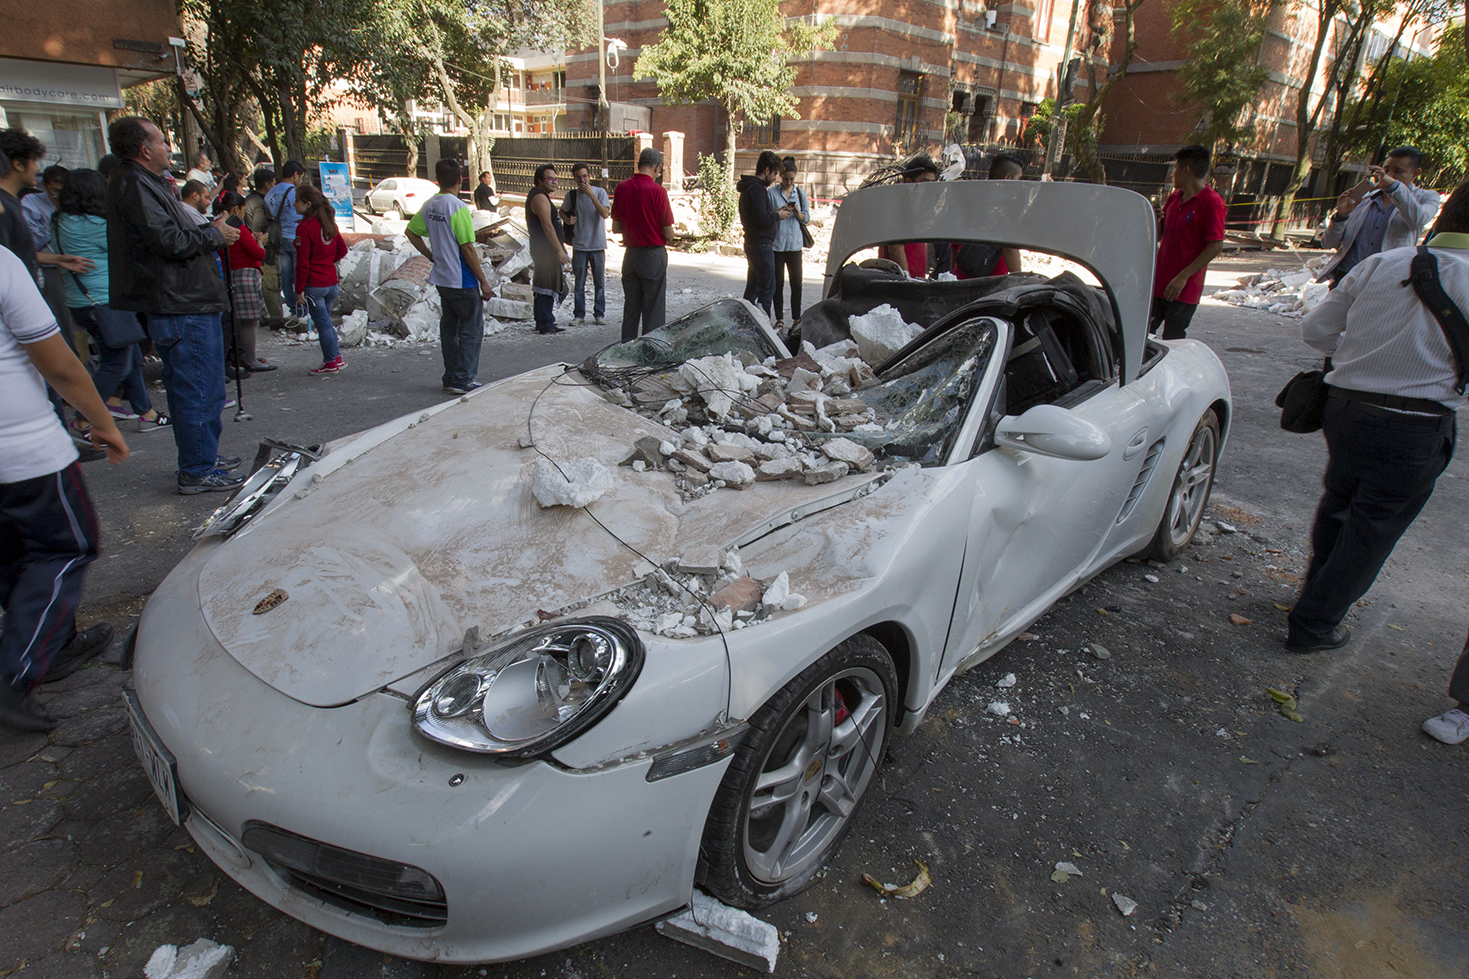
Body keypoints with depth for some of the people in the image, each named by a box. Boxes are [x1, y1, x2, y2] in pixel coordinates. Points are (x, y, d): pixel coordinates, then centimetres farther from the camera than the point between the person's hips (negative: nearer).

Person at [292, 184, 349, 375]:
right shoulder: (328, 223, 6)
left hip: (314, 284, -7)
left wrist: (299, 289, -12)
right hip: (331, 281, 7)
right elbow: (342, 249, 16)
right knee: (325, 321, 18)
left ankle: (331, 362, 7)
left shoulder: (304, 227, -15)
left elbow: (302, 262, -16)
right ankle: (336, 356, 19)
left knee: (322, 323, 1)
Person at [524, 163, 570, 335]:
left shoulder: (538, 196, 21)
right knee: (547, 287, -10)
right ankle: (546, 325, -8)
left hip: (544, 251, 11)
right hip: (546, 250, -11)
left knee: (544, 289, 15)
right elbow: (547, 226, -21)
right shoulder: (540, 197, -14)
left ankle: (542, 323, 21)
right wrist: (560, 250, -22)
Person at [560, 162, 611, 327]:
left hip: (598, 245, -1)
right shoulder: (571, 195, 2)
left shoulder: (600, 192, -4)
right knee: (579, 284, 4)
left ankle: (599, 314, 15)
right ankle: (579, 315, 13)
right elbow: (562, 212, 19)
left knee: (599, 283, 5)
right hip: (579, 246, 1)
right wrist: (568, 220, -3)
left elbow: (605, 213, -19)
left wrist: (591, 194, -23)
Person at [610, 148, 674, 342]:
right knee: (653, 310, 2)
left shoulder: (622, 188, 0)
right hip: (654, 254, -5)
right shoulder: (657, 191, -14)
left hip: (630, 253, 5)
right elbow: (669, 233, -11)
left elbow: (615, 228, 6)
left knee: (630, 306, 13)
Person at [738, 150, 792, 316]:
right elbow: (761, 219, -23)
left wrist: (775, 212, 11)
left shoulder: (748, 187, 16)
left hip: (751, 245, 10)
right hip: (762, 245, -10)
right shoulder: (757, 188, -16)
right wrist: (777, 215, -6)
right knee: (767, 289, -7)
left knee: (752, 288, 14)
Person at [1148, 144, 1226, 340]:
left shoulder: (1211, 203, -12)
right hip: (1158, 283, 7)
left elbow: (1216, 245, -17)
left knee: (1172, 343, -2)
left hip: (1184, 289, -7)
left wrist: (1183, 276, -21)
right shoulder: (1175, 198, 13)